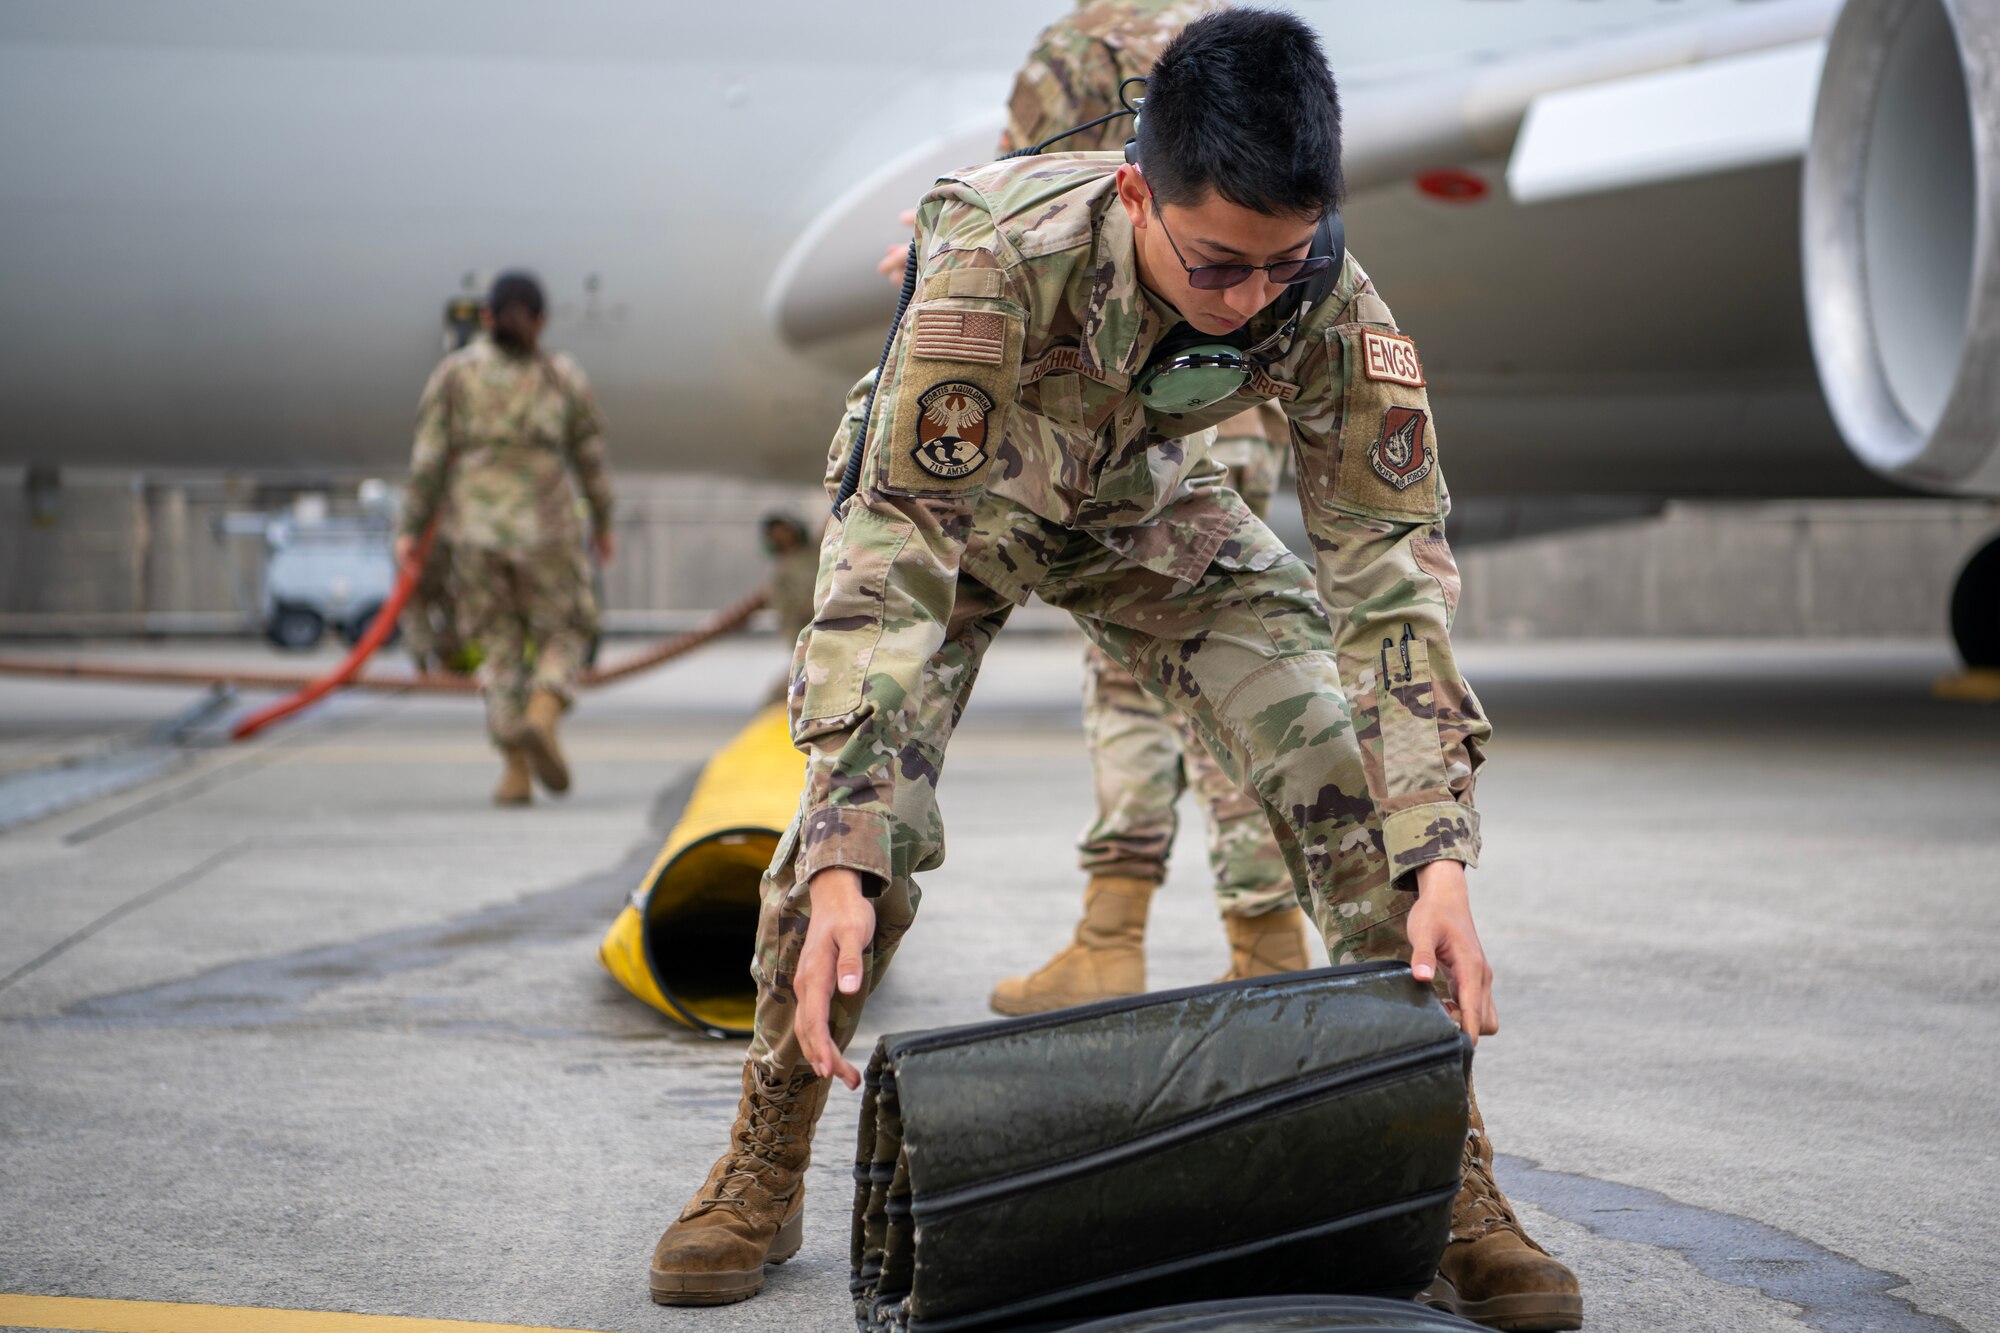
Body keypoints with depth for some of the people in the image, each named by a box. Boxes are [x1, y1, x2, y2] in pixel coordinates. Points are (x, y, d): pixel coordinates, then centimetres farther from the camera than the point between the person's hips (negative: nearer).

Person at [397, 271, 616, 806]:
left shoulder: (454, 372, 1)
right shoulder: (564, 376, 1)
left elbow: (429, 456, -3)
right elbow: (591, 456, 6)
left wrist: (411, 530, 2)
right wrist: (603, 522, 18)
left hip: (476, 526, 1)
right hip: (545, 525, -1)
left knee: (500, 647, 10)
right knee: (563, 635, 11)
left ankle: (515, 771, 3)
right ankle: (541, 719, -17)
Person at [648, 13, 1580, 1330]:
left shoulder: (1332, 305, -33)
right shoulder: (1002, 265, -42)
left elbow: (1393, 573, -29)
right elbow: (895, 558, -42)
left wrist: (1441, 868, -40)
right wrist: (841, 871, -49)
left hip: (1145, 502, 2)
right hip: (947, 492, -2)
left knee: (1354, 787, -16)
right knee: (862, 810, -20)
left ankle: (1447, 1178, -4)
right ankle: (764, 1171, 3)